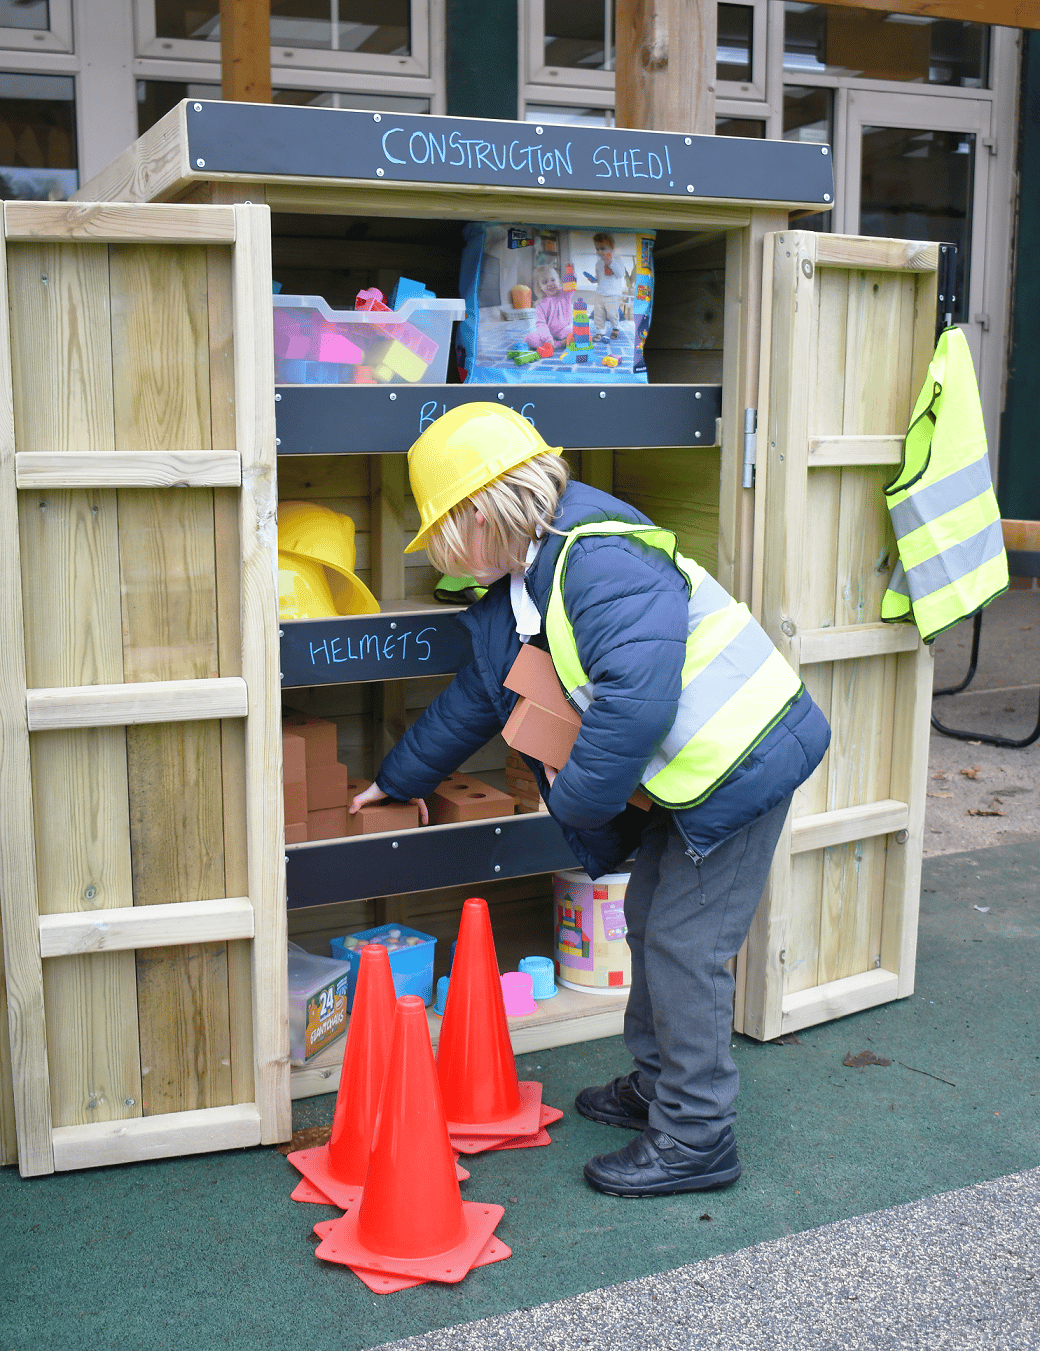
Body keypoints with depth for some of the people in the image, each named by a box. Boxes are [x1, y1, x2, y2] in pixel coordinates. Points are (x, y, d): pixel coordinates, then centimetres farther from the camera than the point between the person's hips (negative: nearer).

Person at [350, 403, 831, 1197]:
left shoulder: (602, 564, -27)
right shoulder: (526, 584, 6)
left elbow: (635, 705, -37)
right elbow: (477, 697, 20)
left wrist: (576, 799, -22)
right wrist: (398, 780, 29)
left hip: (740, 763, -10)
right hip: (688, 774, 10)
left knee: (684, 945, -4)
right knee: (650, 921, 18)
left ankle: (696, 1138, 9)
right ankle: (657, 1086, 36)